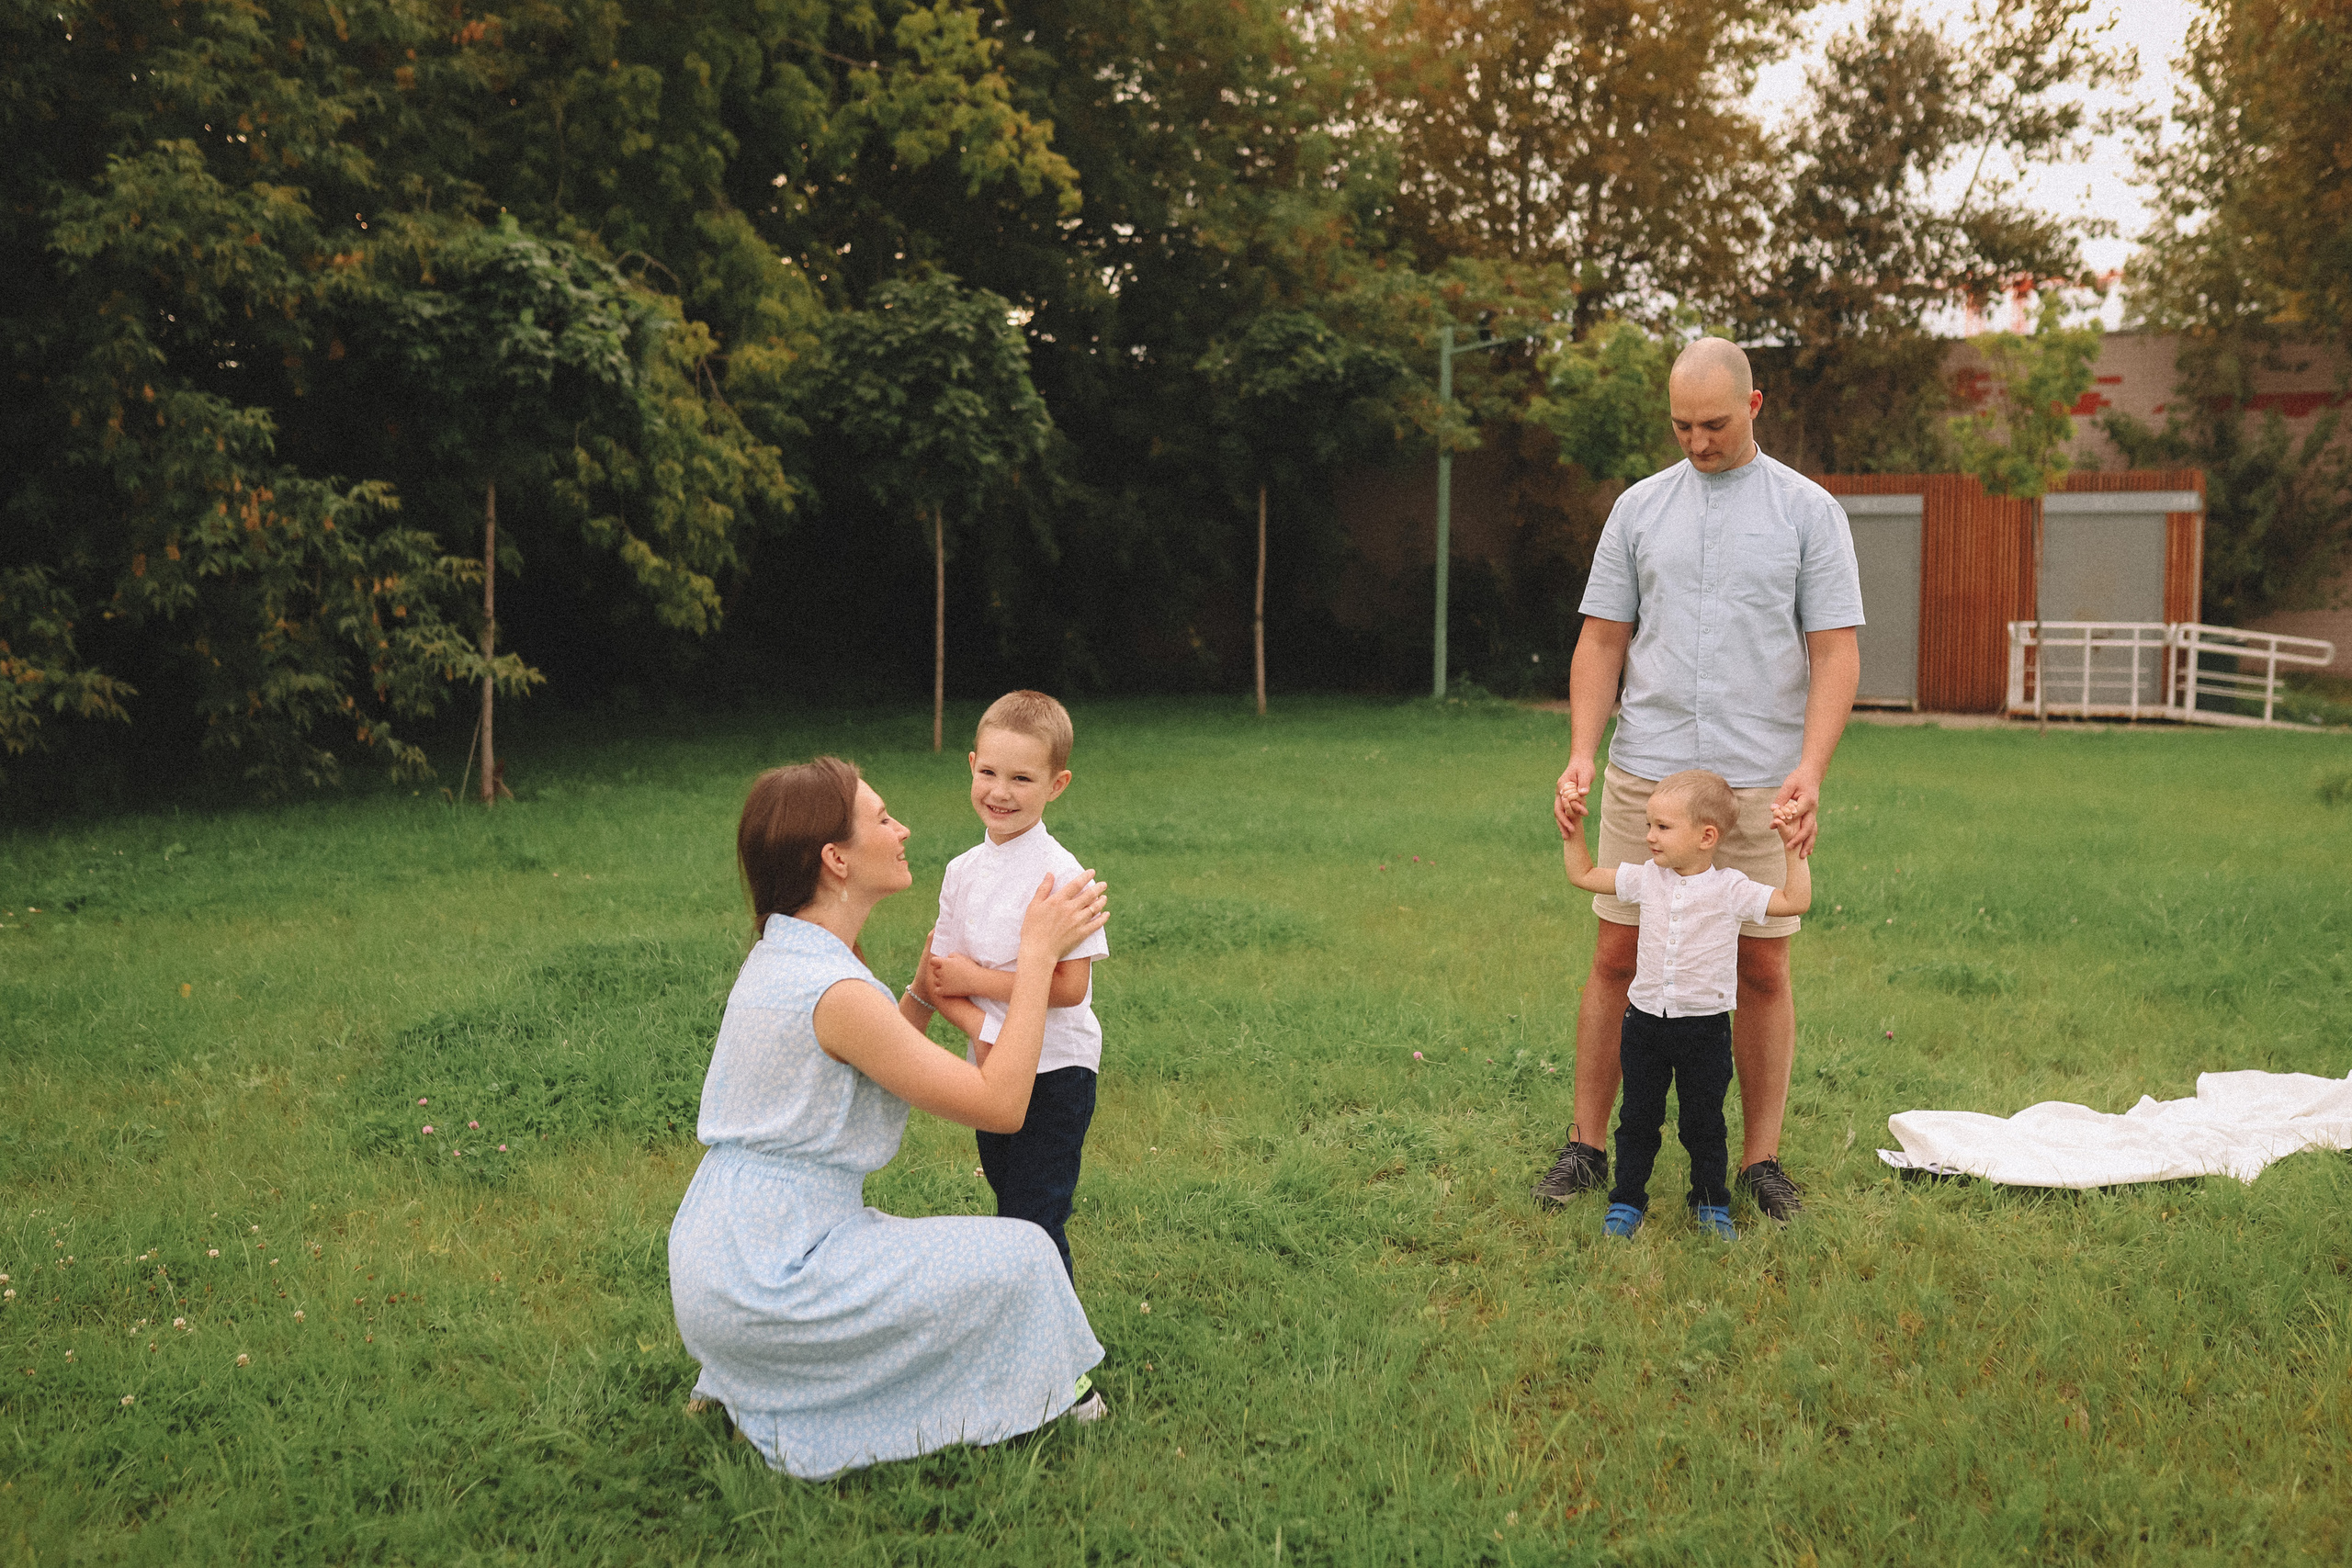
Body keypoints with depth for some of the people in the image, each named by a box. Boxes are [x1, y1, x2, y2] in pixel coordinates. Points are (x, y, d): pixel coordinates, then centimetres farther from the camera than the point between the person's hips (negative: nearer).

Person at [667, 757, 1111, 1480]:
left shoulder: (779, 956, 8)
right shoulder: (834, 992, -21)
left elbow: (883, 1061, 22)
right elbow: (1001, 1103, -18)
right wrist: (1037, 952, -14)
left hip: (720, 1266, 9)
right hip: (764, 1280, -9)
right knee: (1019, 1257, -5)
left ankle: (750, 1385, 18)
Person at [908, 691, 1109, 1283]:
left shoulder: (1060, 874, -16)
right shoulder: (963, 871, 4)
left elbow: (1069, 986, -22)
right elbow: (932, 979, 2)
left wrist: (971, 978, -15)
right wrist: (979, 1025, -17)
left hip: (1055, 1073, -7)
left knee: (1033, 1223, -6)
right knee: (1007, 1205, 18)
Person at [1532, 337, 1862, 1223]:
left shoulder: (1809, 511, 2)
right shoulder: (1640, 508, 9)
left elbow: (1836, 652, -3)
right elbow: (1602, 641, 9)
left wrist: (1810, 771, -16)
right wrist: (1582, 751, -5)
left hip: (1761, 783, -1)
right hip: (1644, 774, 2)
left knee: (1763, 969, 3)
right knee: (1618, 957, 3)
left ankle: (1761, 1160, 14)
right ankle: (1586, 1146, 14)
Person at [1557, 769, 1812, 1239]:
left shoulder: (1729, 889, -10)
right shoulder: (1645, 879, -1)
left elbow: (1796, 901, -12)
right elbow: (1584, 876, 11)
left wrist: (1792, 850, -18)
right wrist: (1572, 833, 2)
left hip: (1705, 1027, -2)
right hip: (1646, 1022, 3)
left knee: (1703, 1122, 8)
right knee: (1638, 1118, 9)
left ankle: (1711, 1204, 26)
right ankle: (1627, 1203, 21)